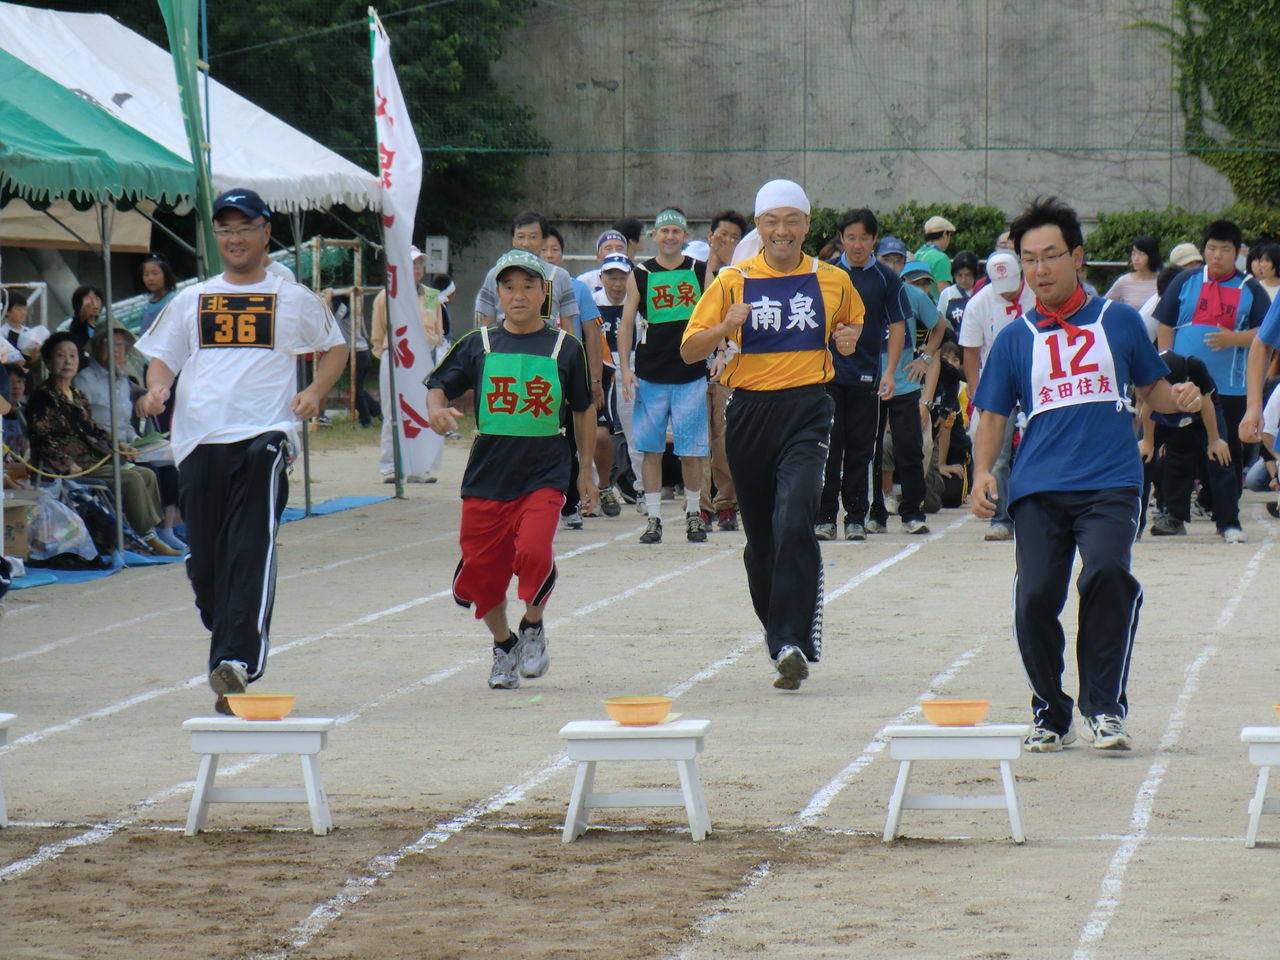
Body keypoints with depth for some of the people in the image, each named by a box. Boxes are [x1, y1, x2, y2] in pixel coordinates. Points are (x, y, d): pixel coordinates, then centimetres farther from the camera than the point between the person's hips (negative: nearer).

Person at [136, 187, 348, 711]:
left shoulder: (293, 299, 11)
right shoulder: (191, 301, 17)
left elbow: (335, 347, 22)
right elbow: (162, 358, 21)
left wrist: (314, 390, 3)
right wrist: (156, 389, -2)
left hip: (263, 437, -4)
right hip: (199, 440, 4)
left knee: (251, 553, -19)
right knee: (204, 561, 3)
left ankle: (235, 665, -29)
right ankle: (231, 655, 19)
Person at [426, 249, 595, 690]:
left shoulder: (564, 348, 5)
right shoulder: (478, 345, 5)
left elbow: (584, 409, 15)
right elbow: (438, 386, 8)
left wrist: (586, 470, 17)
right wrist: (437, 410, -16)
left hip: (544, 474, -2)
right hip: (487, 474, 2)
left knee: (533, 552, -24)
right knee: (480, 571, 3)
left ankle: (533, 628, 4)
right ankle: (504, 645, 31)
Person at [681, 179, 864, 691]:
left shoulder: (832, 281, 7)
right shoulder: (732, 282, 4)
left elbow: (853, 322, 27)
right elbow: (689, 351, 3)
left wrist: (849, 339, 4)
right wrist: (725, 328, -16)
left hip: (808, 408, -2)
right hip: (751, 412, 2)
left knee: (794, 521, -21)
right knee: (760, 539, 9)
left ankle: (794, 644, -23)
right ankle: (779, 636, 29)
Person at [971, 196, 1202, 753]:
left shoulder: (1118, 321, 11)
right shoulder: (1015, 338, 13)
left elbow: (1151, 389, 20)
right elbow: (993, 416, 15)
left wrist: (1178, 398, -3)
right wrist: (983, 473, -2)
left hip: (1110, 483, -2)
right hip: (1038, 489, 2)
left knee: (1106, 572, -26)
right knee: (1034, 597, -11)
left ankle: (1106, 707, -14)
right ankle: (1050, 716, 11)